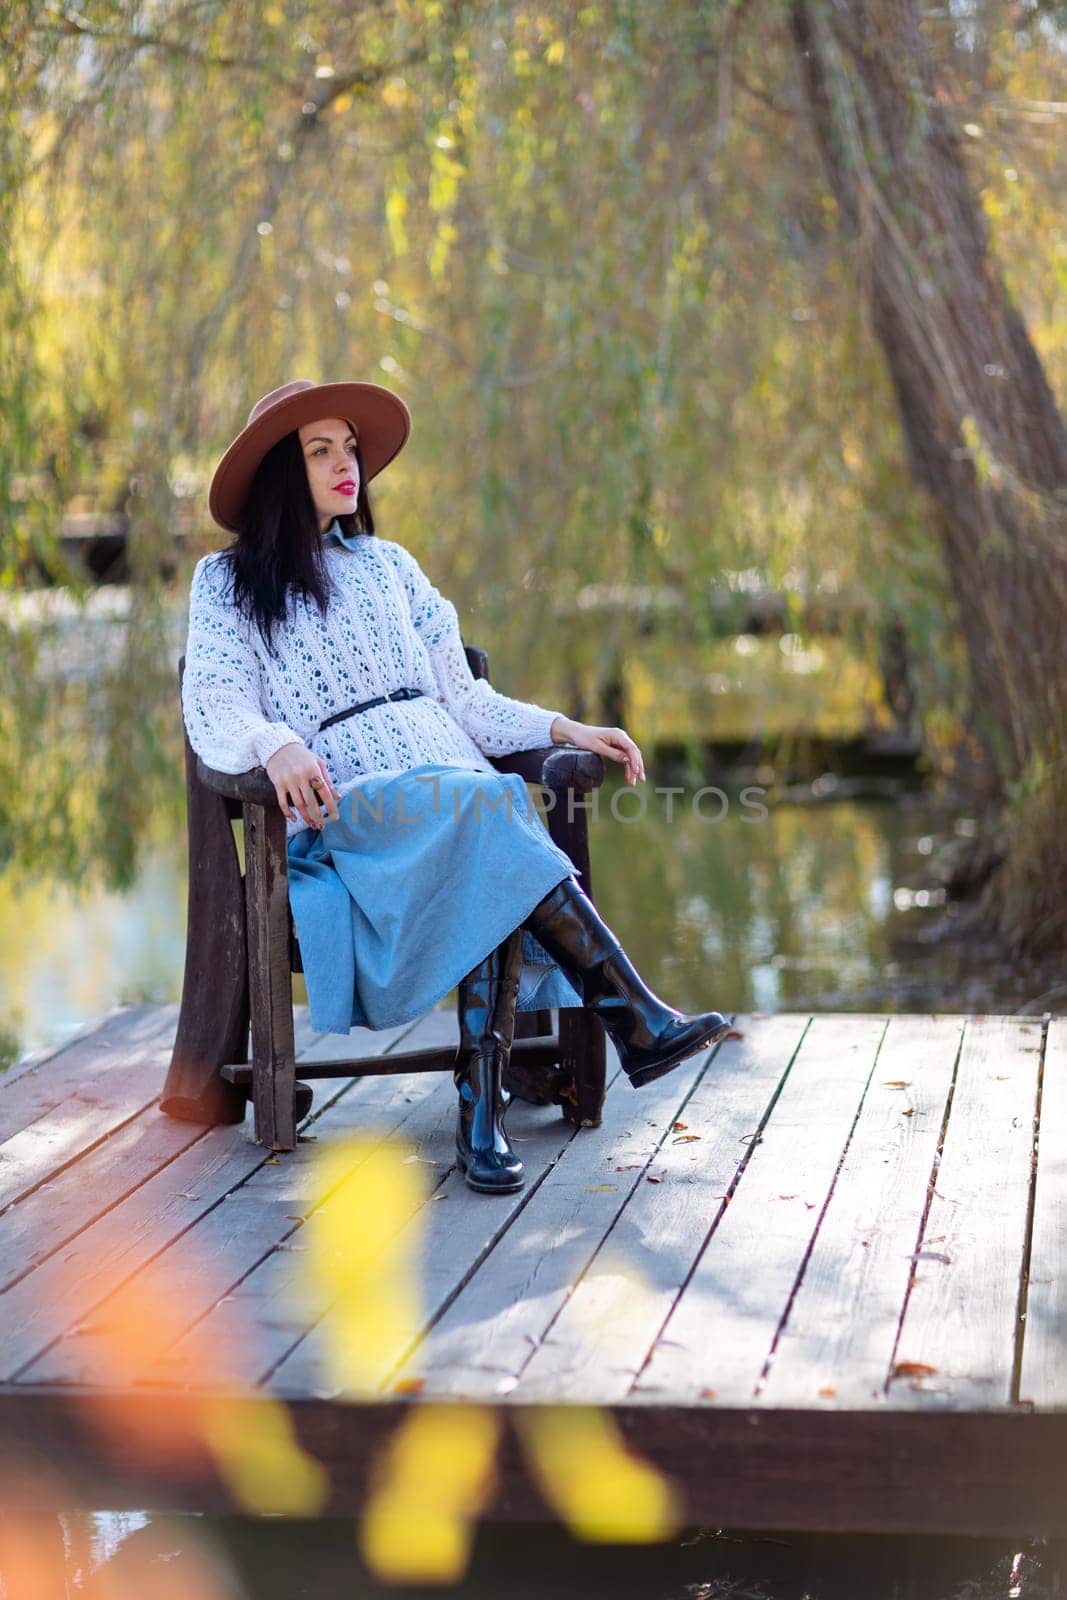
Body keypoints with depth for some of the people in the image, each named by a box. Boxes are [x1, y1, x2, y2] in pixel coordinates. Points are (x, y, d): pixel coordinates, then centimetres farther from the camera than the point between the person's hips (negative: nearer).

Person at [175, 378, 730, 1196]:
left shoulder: (388, 565, 26)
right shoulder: (228, 582, 14)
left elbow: (460, 699, 22)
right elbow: (214, 706, -2)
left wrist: (564, 729, 7)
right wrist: (276, 745, -25)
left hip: (449, 772, 4)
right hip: (341, 808, -3)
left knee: (492, 880, -33)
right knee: (487, 810, -34)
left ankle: (482, 1107, -37)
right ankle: (637, 1018, -35)